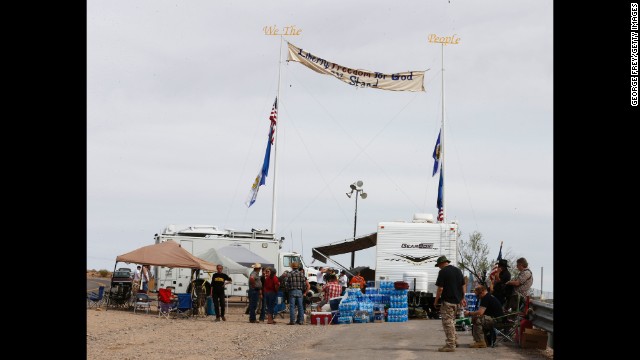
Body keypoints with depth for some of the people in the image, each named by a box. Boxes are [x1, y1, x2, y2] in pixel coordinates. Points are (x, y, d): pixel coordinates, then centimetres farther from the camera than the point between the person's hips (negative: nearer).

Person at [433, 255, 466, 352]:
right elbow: (463, 286, 15)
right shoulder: (458, 270, 12)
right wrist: (462, 298, 22)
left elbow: (440, 288, -15)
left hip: (447, 301, -8)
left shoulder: (443, 272, -11)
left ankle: (450, 345, -4)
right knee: (452, 321, 21)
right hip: (457, 301, 8)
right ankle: (454, 340, 25)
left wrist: (436, 300, -4)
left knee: (447, 322, -3)